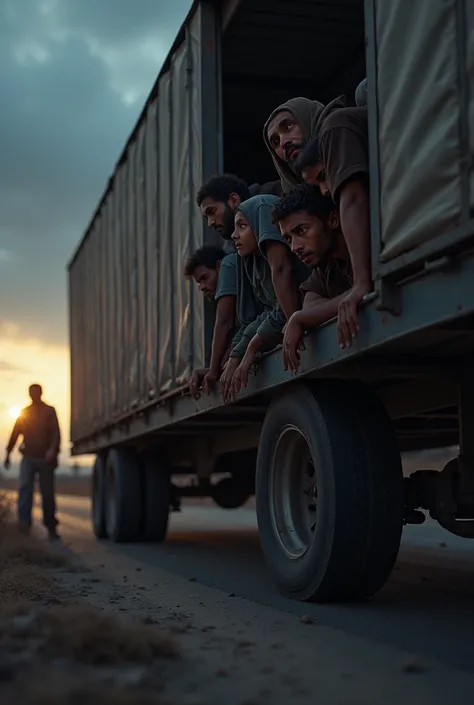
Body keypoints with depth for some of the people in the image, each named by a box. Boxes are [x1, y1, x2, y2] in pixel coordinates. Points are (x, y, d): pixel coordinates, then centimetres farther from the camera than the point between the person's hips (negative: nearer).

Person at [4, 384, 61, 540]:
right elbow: (15, 433, 14)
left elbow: (56, 432, -8)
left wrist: (52, 450, -24)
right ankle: (24, 522, -24)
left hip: (45, 457, -2)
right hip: (28, 457, 2)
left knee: (47, 492, 1)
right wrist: (8, 453, 9)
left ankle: (51, 526, 10)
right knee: (25, 487, -16)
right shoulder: (24, 412, 13)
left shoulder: (49, 411, 3)